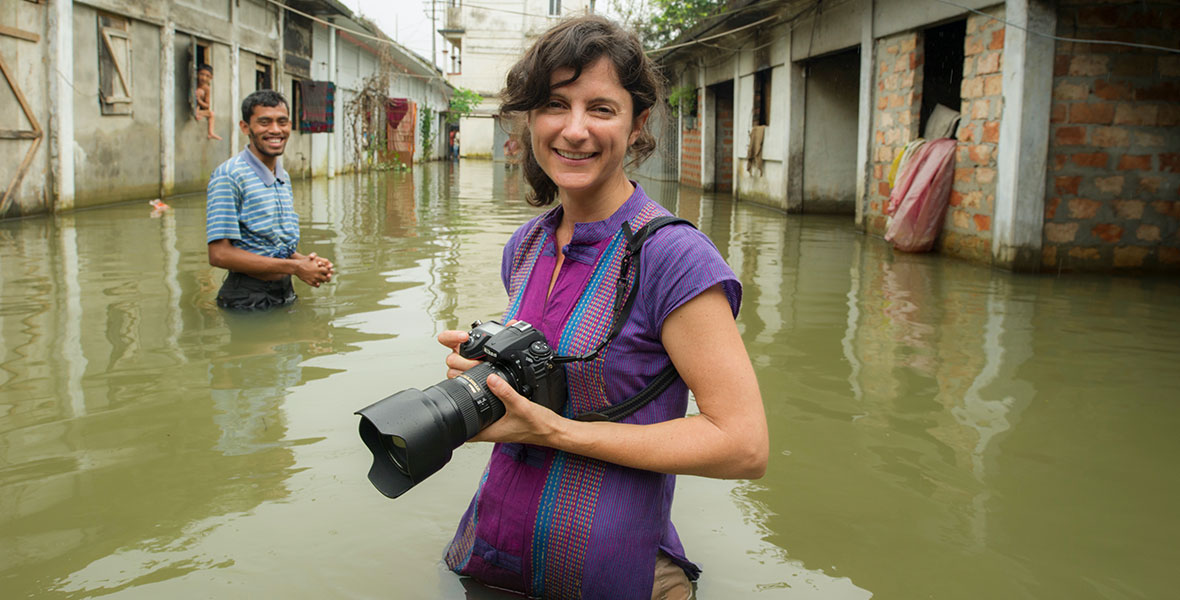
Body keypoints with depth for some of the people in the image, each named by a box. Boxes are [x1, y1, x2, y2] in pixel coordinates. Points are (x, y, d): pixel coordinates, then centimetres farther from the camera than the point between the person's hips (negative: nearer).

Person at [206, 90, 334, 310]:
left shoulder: (284, 177, 12)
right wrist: (295, 267, -19)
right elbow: (219, 254, -20)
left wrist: (305, 260, -4)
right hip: (248, 301, -7)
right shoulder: (228, 176, -13)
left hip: (286, 296, 7)